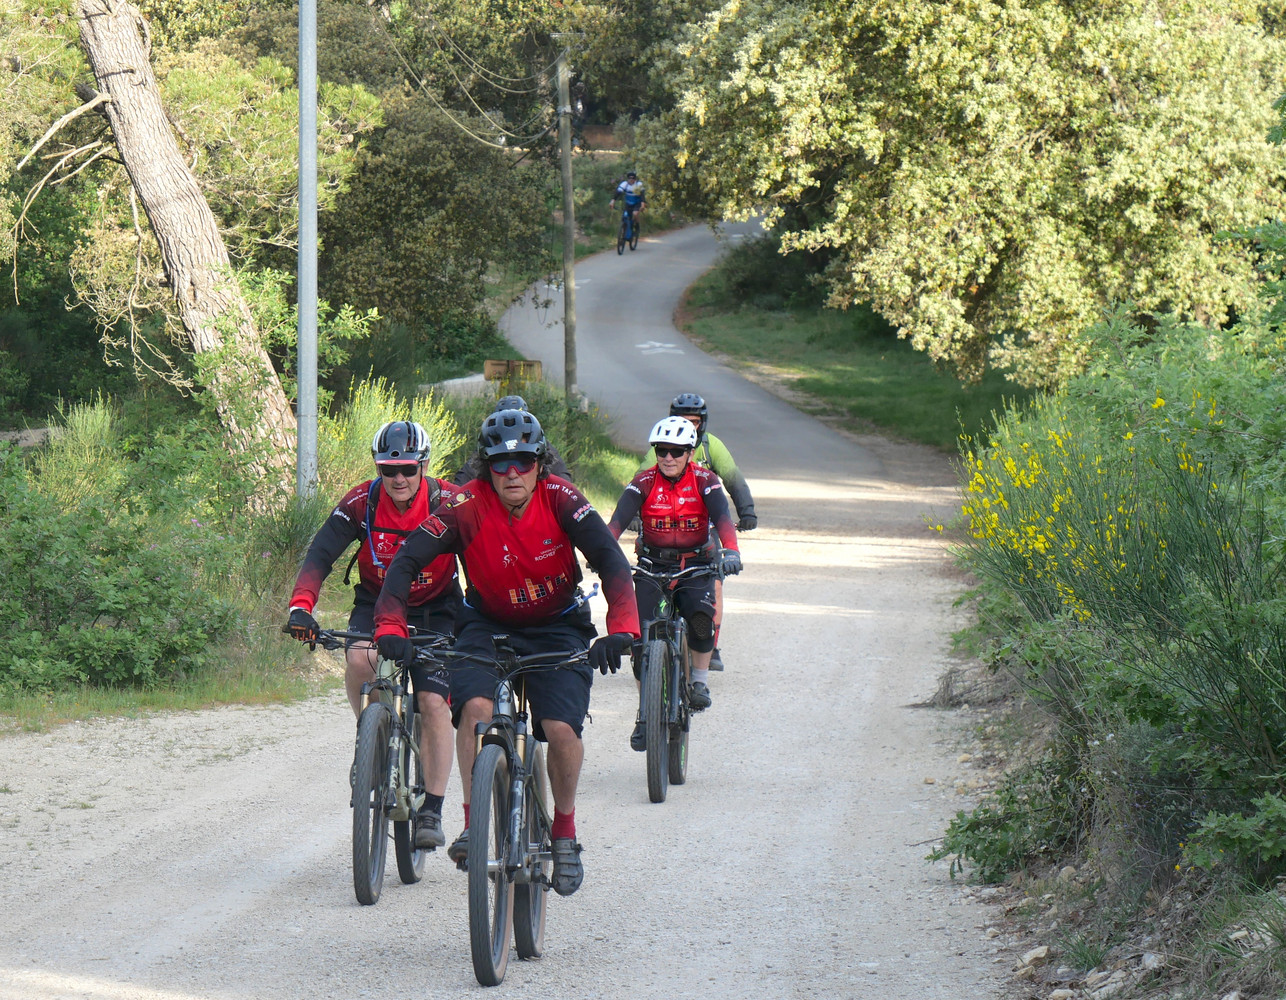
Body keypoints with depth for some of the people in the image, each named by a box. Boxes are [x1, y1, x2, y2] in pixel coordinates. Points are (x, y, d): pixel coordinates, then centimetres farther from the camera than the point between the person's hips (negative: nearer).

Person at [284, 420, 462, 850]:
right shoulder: (361, 503, -17)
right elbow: (320, 554, -22)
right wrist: (301, 606, -38)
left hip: (435, 610, -1)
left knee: (434, 703, -16)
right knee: (359, 658, -32)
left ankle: (432, 811, -8)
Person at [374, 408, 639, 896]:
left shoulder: (560, 499, -19)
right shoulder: (467, 505, -19)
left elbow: (609, 558, -27)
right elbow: (407, 560, -22)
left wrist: (622, 630, -41)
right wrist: (390, 628, -36)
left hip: (557, 627, 0)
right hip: (489, 624, 0)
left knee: (561, 728, -18)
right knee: (475, 706, -28)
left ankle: (565, 831, 7)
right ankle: (473, 822, -14)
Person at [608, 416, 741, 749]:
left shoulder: (704, 480, -7)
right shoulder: (644, 483, -7)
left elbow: (722, 516, -21)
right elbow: (619, 519, -18)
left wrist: (730, 551, -41)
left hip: (696, 566, -1)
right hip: (652, 567, 1)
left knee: (700, 617, -29)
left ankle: (700, 680, -4)